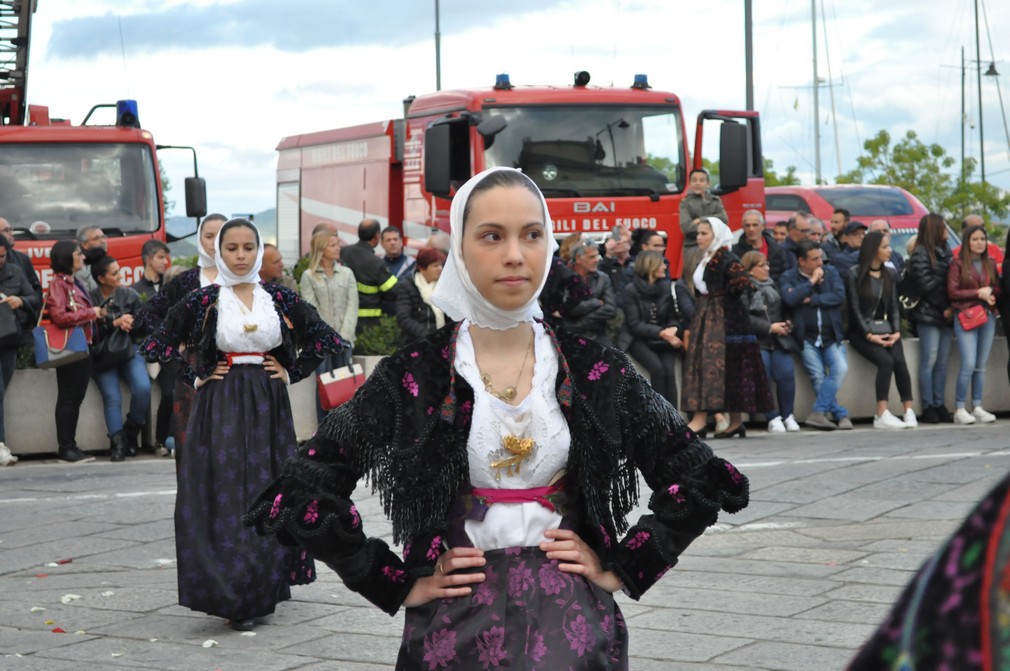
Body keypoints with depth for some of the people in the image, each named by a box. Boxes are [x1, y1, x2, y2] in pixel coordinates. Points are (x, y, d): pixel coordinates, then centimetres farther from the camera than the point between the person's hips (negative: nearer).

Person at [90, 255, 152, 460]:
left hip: (129, 351, 2)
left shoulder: (129, 295, 9)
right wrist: (115, 323, -17)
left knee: (143, 388, -22)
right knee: (112, 397, -22)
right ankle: (117, 442, -19)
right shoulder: (90, 300, -2)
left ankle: (131, 434, -2)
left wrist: (129, 324, -10)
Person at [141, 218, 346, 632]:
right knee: (225, 495, -6)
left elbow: (325, 340, 12)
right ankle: (234, 599, -2)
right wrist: (196, 377, -3)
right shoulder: (203, 301, -1)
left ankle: (266, 589, 17)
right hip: (221, 408, -2)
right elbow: (156, 347, 4)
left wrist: (291, 373, 3)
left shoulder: (280, 298, 4)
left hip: (269, 408, 2)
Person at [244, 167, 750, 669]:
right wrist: (401, 584, -8)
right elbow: (302, 495, -8)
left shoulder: (596, 371, 0)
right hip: (456, 624, -1)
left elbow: (700, 479, 5)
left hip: (571, 622, 1)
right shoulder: (413, 376, -5)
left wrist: (622, 568, -3)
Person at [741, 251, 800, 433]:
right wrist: (770, 327, -13)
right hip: (756, 341, -5)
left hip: (778, 340, 5)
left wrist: (786, 323, 6)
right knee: (762, 374, -24)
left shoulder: (772, 286, 20)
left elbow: (782, 310, 28)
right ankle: (773, 418, -11)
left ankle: (787, 415, -1)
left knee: (786, 372, -17)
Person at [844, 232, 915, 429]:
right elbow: (855, 308, -7)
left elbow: (895, 306, 11)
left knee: (899, 360, -25)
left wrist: (897, 331, -5)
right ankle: (882, 415, -30)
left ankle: (908, 411, -25)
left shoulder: (890, 274, 14)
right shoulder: (855, 274, -3)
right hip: (861, 331, -4)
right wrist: (869, 335, -15)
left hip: (885, 328, 4)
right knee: (885, 361, -29)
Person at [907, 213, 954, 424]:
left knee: (942, 363, 6)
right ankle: (928, 408, -3)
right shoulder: (920, 254, -5)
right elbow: (926, 284, -12)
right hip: (928, 315, -7)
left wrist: (952, 308, 0)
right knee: (929, 362, -6)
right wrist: (944, 308, -10)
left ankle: (939, 405, 9)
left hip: (945, 315, 7)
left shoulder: (945, 252, 18)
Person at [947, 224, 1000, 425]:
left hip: (988, 316, 5)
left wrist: (991, 294, -7)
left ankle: (977, 408, 12)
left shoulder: (990, 264, 13)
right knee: (969, 365, -12)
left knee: (981, 365, 6)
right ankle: (960, 410, -6)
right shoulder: (958, 263, -2)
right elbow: (952, 292, -6)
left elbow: (998, 289, 15)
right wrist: (978, 293, -11)